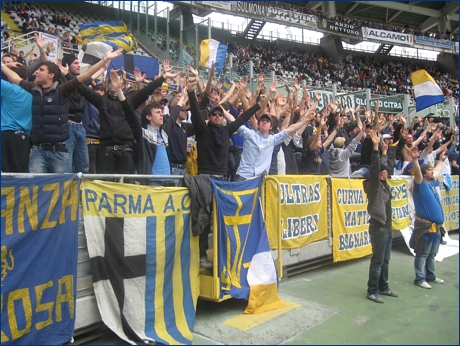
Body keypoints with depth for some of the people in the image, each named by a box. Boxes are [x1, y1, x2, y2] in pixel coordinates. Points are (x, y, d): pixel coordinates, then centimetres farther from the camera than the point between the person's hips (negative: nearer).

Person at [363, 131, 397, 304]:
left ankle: (383, 287, 28)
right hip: (378, 227, -9)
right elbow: (374, 168, -27)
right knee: (377, 261, -3)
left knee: (385, 260, 16)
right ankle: (372, 291, 6)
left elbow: (382, 164, 22)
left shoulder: (383, 185, 10)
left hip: (387, 226, 9)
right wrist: (375, 146, -34)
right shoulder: (374, 185, -14)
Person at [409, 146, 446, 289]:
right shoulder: (421, 184, -10)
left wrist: (441, 160, 45)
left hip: (436, 226, 8)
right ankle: (420, 279, 8)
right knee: (422, 254, 0)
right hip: (425, 226, -8)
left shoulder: (432, 183, 13)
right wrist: (415, 159, -46)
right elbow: (417, 172, -31)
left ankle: (430, 276, 31)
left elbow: (437, 170, 33)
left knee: (432, 254, 18)